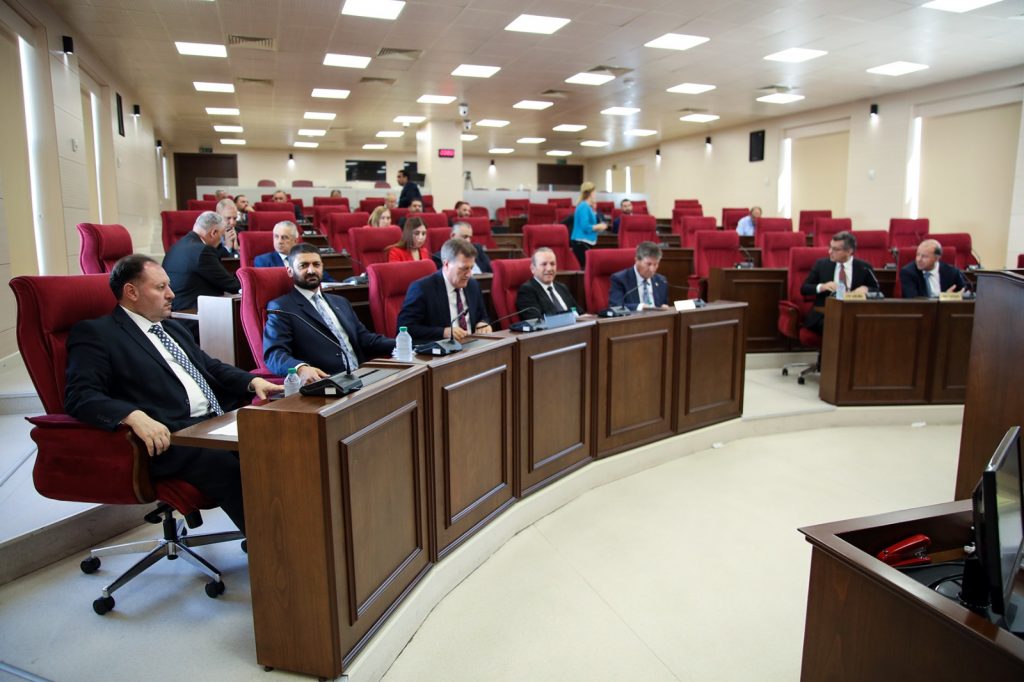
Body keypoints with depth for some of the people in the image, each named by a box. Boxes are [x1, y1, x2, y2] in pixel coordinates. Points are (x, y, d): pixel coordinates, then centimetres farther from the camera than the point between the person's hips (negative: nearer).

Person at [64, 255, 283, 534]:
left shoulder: (174, 329, 26)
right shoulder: (94, 333, 3)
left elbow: (212, 367, 30)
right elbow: (80, 396, -9)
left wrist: (253, 382, 9)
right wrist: (134, 416, -28)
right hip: (170, 437, -7)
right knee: (227, 467, -33)